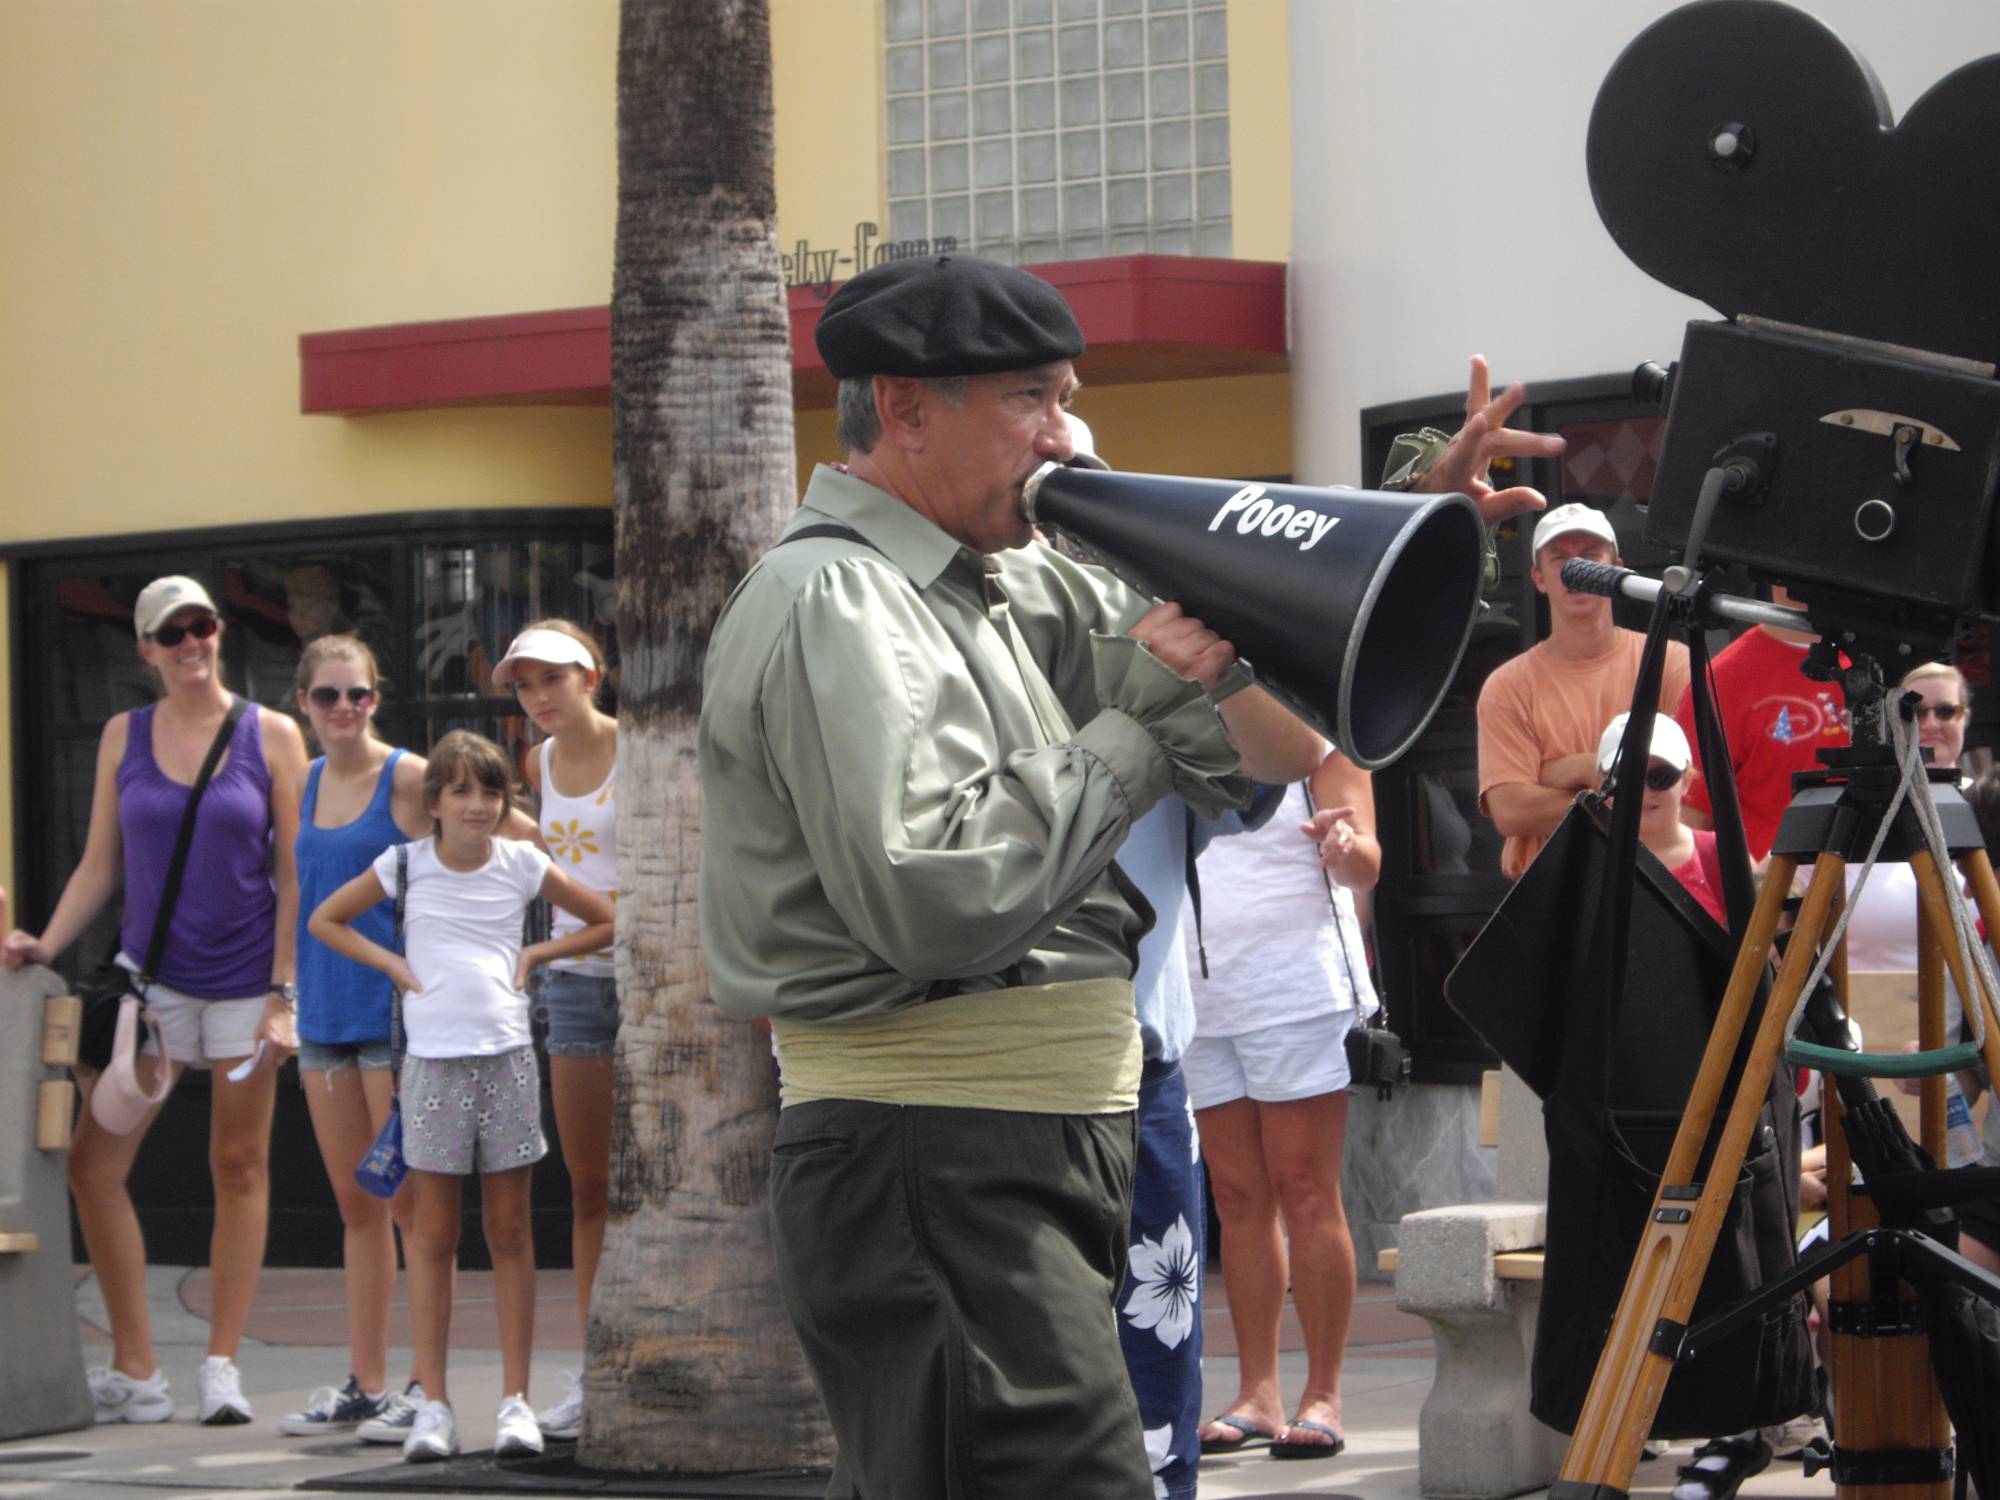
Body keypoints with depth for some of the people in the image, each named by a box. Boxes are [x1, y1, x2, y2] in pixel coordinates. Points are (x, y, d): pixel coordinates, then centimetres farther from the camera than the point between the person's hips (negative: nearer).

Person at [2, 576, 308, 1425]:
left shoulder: (271, 737, 0)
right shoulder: (125, 737, 6)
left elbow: (295, 875, -1)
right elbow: (99, 866, 10)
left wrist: (285, 994, -7)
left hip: (245, 978, -2)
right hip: (149, 972, 2)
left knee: (240, 1168, 3)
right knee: (93, 1165, -7)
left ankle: (222, 1366, 10)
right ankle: (136, 1373, 0)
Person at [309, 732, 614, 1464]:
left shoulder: (521, 866, 5)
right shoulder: (406, 865, 3)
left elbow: (604, 922, 14)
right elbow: (325, 920, 14)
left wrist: (533, 955, 4)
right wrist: (392, 964, 3)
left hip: (507, 1058, 1)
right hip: (433, 1062, -1)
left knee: (510, 1231, 4)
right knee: (432, 1236, 0)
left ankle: (516, 1400, 6)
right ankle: (432, 1404, 1)